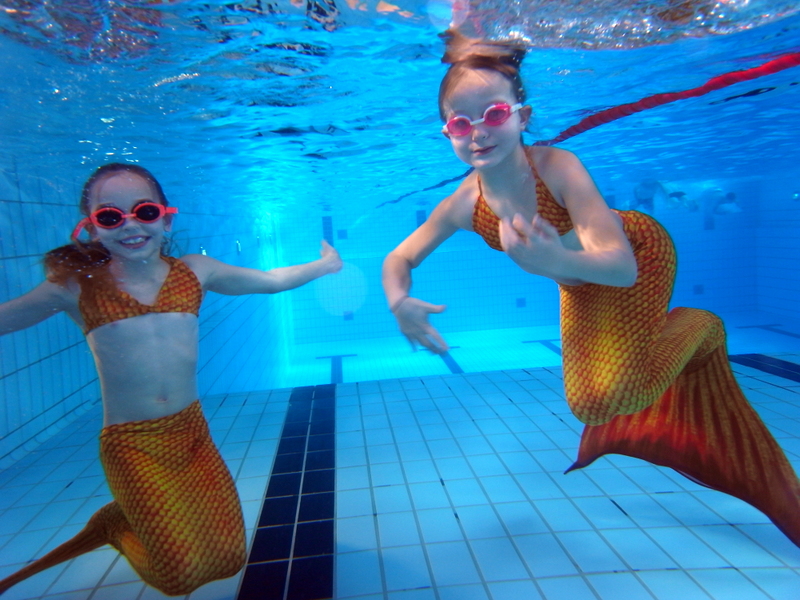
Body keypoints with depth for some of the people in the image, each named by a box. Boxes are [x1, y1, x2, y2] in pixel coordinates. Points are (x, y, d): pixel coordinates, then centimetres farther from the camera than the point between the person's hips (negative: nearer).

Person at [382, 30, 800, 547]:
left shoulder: (556, 167, -37)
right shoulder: (465, 204, -24)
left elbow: (622, 266, -44)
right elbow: (399, 259, -14)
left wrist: (558, 261, -65)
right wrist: (400, 302, -36)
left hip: (640, 252, -4)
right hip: (582, 287, 5)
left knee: (616, 393, -10)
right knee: (589, 404, 12)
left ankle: (699, 329, 16)